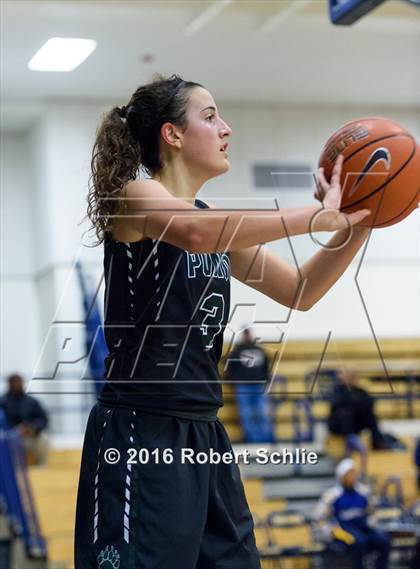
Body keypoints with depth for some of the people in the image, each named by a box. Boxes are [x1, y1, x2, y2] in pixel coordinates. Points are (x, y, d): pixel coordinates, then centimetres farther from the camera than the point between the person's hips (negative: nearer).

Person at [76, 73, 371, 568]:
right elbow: (195, 233, -31)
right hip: (140, 433, -8)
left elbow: (299, 291, 19)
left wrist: (355, 226, 3)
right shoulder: (135, 196, -8)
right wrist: (318, 214, -24)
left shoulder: (218, 221, 15)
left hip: (204, 433, 8)